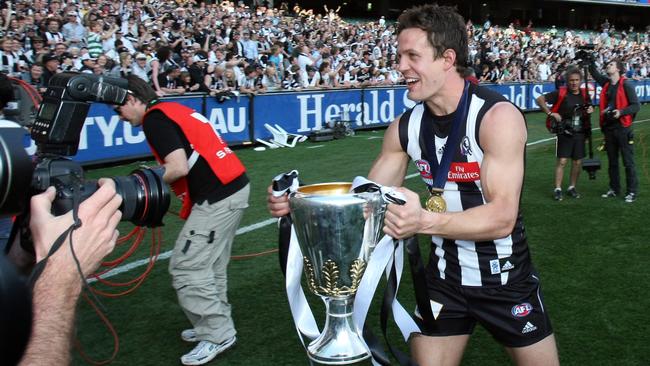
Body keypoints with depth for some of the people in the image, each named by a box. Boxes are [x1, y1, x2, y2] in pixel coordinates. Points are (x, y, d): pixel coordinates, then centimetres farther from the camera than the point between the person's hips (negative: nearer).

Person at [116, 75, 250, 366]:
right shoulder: (173, 109, 19)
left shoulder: (155, 118, -9)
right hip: (235, 187, 10)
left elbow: (179, 167, -19)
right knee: (211, 266, 19)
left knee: (186, 268, -3)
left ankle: (218, 335, 6)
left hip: (217, 198, -10)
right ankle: (214, 324, 30)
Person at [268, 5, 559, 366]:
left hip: (505, 277, -3)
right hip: (444, 276, 4)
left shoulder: (497, 116, -22)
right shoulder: (405, 127, -7)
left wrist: (424, 221, -46)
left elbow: (501, 219, -29)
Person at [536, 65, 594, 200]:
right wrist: (550, 113, -17)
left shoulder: (584, 94, 6)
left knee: (578, 162, 8)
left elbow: (589, 107, 24)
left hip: (580, 133, 5)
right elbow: (539, 99, -11)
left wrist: (590, 111, 0)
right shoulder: (560, 93, -8)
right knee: (562, 161, -6)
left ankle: (572, 187, 22)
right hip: (564, 133, -4)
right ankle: (557, 189, 0)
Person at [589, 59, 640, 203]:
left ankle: (632, 192, 5)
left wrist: (621, 112, -24)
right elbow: (594, 72, 19)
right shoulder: (606, 83, 10)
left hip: (623, 127, -6)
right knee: (612, 161, 14)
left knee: (628, 161, -1)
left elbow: (636, 105, -9)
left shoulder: (626, 85, -7)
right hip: (608, 127, 6)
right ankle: (614, 189, 24)